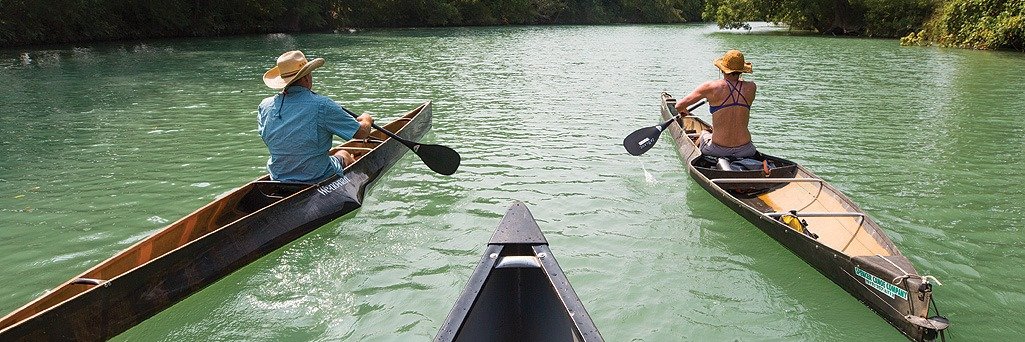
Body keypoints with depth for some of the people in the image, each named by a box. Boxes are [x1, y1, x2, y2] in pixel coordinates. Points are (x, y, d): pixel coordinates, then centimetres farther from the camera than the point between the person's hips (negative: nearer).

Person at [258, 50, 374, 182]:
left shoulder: (265, 106, -9)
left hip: (278, 179, 5)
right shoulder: (321, 106, -24)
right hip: (319, 180, -4)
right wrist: (366, 120, 8)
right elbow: (361, 132, -17)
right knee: (343, 155, 28)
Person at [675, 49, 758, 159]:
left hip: (718, 151, -2)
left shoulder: (711, 87, -12)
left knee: (704, 134, 34)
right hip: (745, 151, 2)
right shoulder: (751, 88, -3)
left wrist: (684, 111, 15)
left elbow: (679, 106, -8)